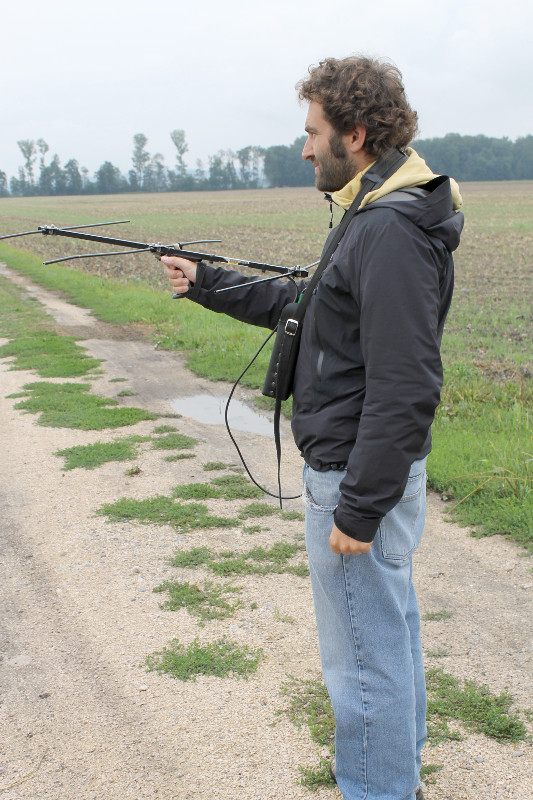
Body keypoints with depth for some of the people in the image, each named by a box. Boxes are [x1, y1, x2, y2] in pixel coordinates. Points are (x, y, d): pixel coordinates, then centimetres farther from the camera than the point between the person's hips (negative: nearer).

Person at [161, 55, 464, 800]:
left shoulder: (392, 233, -23)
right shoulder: (380, 219, 10)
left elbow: (405, 389, -27)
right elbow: (305, 305, 21)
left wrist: (357, 509, -23)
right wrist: (206, 283, 19)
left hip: (359, 478, -11)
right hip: (375, 472, 11)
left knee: (365, 655, 4)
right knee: (390, 631, 23)